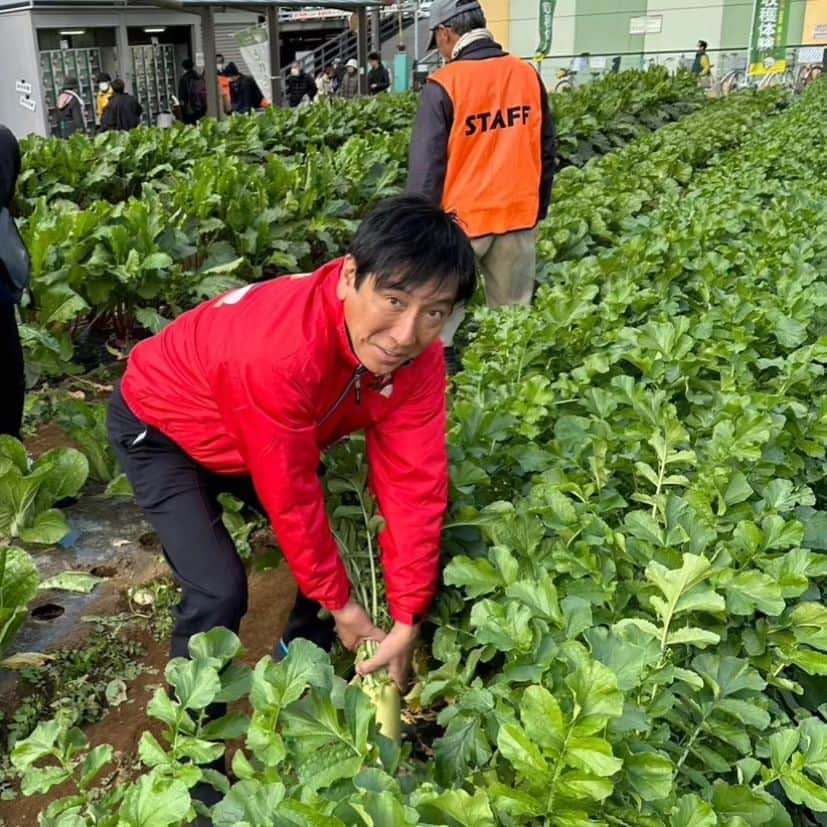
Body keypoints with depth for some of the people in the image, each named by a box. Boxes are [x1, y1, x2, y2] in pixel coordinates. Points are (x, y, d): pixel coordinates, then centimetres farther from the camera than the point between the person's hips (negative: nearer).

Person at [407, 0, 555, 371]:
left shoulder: (444, 85, -12)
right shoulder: (528, 75, 3)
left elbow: (426, 166, -11)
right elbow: (546, 152, 11)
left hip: (461, 218, -4)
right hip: (519, 215, 5)